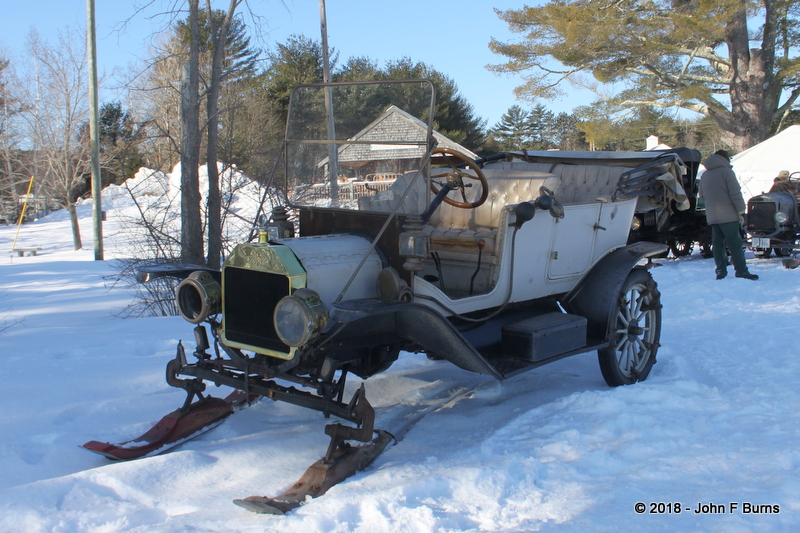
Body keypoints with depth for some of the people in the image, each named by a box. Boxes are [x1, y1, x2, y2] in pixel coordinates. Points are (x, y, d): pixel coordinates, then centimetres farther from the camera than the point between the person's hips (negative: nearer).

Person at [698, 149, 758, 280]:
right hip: (728, 215, -7)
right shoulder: (726, 171, -6)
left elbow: (702, 195, 23)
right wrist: (741, 210, -7)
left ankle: (720, 270, 6)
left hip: (711, 216, 7)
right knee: (735, 243, -6)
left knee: (717, 243, 7)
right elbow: (735, 192, -12)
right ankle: (741, 271, -7)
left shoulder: (705, 175, 16)